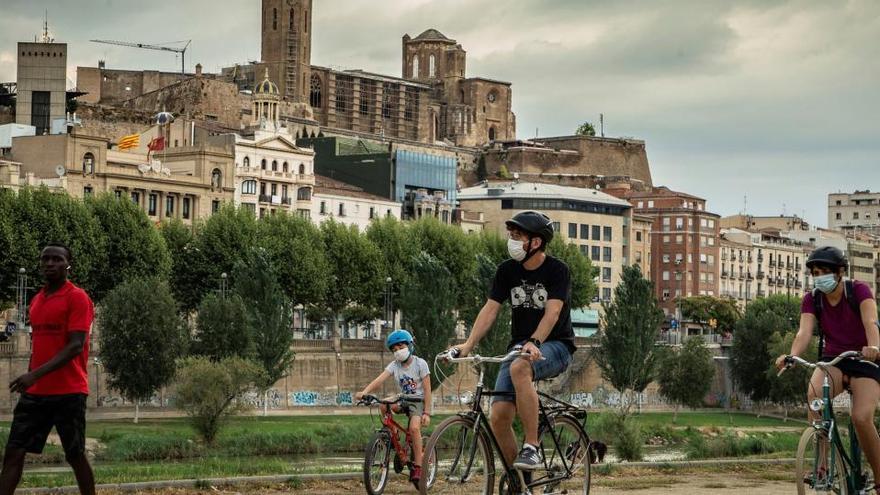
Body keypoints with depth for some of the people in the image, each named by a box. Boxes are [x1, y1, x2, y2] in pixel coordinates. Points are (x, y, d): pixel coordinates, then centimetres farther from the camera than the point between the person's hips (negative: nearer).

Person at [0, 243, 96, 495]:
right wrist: (29, 379, 18)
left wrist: (36, 374, -25)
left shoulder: (77, 298, -8)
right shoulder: (37, 301, 15)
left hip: (68, 392, -7)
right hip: (35, 392, 7)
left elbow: (76, 346, -17)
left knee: (75, 455, 2)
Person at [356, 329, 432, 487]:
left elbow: (427, 389, -13)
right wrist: (364, 392, -37)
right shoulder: (394, 365, -1)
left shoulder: (420, 363, -11)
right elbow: (379, 379, -18)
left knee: (414, 427, -30)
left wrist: (426, 413, -20)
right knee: (384, 405, -26)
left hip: (418, 400, -5)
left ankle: (417, 466, -23)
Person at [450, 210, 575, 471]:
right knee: (498, 416, -13)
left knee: (519, 367, -39)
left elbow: (552, 312, -23)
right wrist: (468, 345, -17)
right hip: (519, 346, 5)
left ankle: (531, 449, -33)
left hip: (555, 345, -5)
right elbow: (490, 309, -2)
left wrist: (534, 343, -40)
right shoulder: (507, 270, 4)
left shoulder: (557, 270, -10)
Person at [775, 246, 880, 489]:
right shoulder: (812, 300, -3)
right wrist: (791, 355, -40)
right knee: (814, 394, -32)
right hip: (833, 359, 3)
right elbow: (804, 332, -19)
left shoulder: (859, 290, -12)